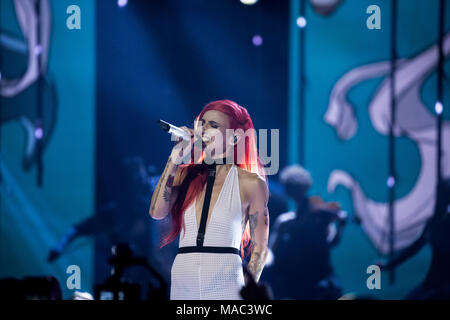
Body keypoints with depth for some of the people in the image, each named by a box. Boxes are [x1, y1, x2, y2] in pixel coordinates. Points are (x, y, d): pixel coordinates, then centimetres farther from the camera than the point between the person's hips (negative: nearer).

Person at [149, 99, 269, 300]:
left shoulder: (250, 183, 1)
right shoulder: (185, 175, 12)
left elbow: (259, 248, 1)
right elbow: (157, 212, -4)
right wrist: (175, 159, -2)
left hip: (224, 286, -3)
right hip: (182, 285, 3)